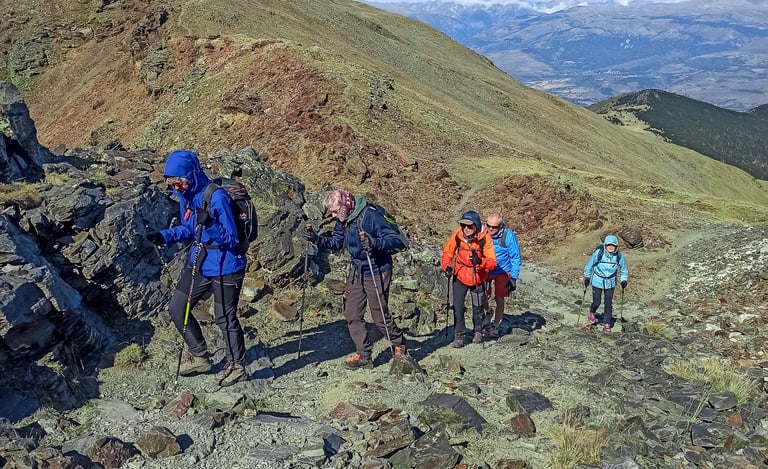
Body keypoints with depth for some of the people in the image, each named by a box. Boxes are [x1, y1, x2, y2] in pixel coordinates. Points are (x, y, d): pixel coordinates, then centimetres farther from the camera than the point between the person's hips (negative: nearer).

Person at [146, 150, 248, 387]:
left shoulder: (217, 196, -23)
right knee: (177, 309, 13)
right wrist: (164, 236, -1)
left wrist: (210, 224, -38)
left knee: (225, 318, 4)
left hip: (225, 268, -8)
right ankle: (199, 356, 31)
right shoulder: (186, 196, 1)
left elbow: (231, 239, -21)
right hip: (199, 264, 8)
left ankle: (236, 365, 26)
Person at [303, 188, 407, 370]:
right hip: (356, 271, 8)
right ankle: (364, 356, 17)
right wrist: (316, 239, -2)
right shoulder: (342, 220, 0)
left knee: (380, 316, 3)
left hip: (376, 272, -7)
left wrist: (374, 243, -42)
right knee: (352, 315, 7)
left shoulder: (370, 215, -23)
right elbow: (336, 242, 14)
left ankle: (399, 345, 28)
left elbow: (396, 240, -25)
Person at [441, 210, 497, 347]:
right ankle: (459, 335, 8)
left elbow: (492, 262, -24)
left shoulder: (484, 238, -24)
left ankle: (478, 331, 38)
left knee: (478, 307, 15)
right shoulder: (456, 235, -20)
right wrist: (447, 266, -16)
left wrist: (480, 261, -43)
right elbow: (447, 252, -2)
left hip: (478, 278, 0)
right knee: (458, 307, -8)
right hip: (460, 276, 0)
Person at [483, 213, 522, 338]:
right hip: (485, 271, 1)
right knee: (483, 298, -4)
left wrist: (513, 278, -12)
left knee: (499, 300, 4)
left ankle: (495, 327, 21)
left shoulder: (508, 235, -18)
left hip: (502, 272, -1)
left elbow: (516, 258, -10)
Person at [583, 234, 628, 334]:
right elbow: (589, 265, -5)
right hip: (597, 281, -2)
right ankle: (592, 313, 35)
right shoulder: (598, 253, -19)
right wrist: (587, 277, 3)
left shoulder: (619, 256, -11)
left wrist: (623, 280, -1)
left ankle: (607, 324, 14)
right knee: (596, 302, 1)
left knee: (609, 304, 1)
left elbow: (624, 269, 7)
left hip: (610, 282, 2)